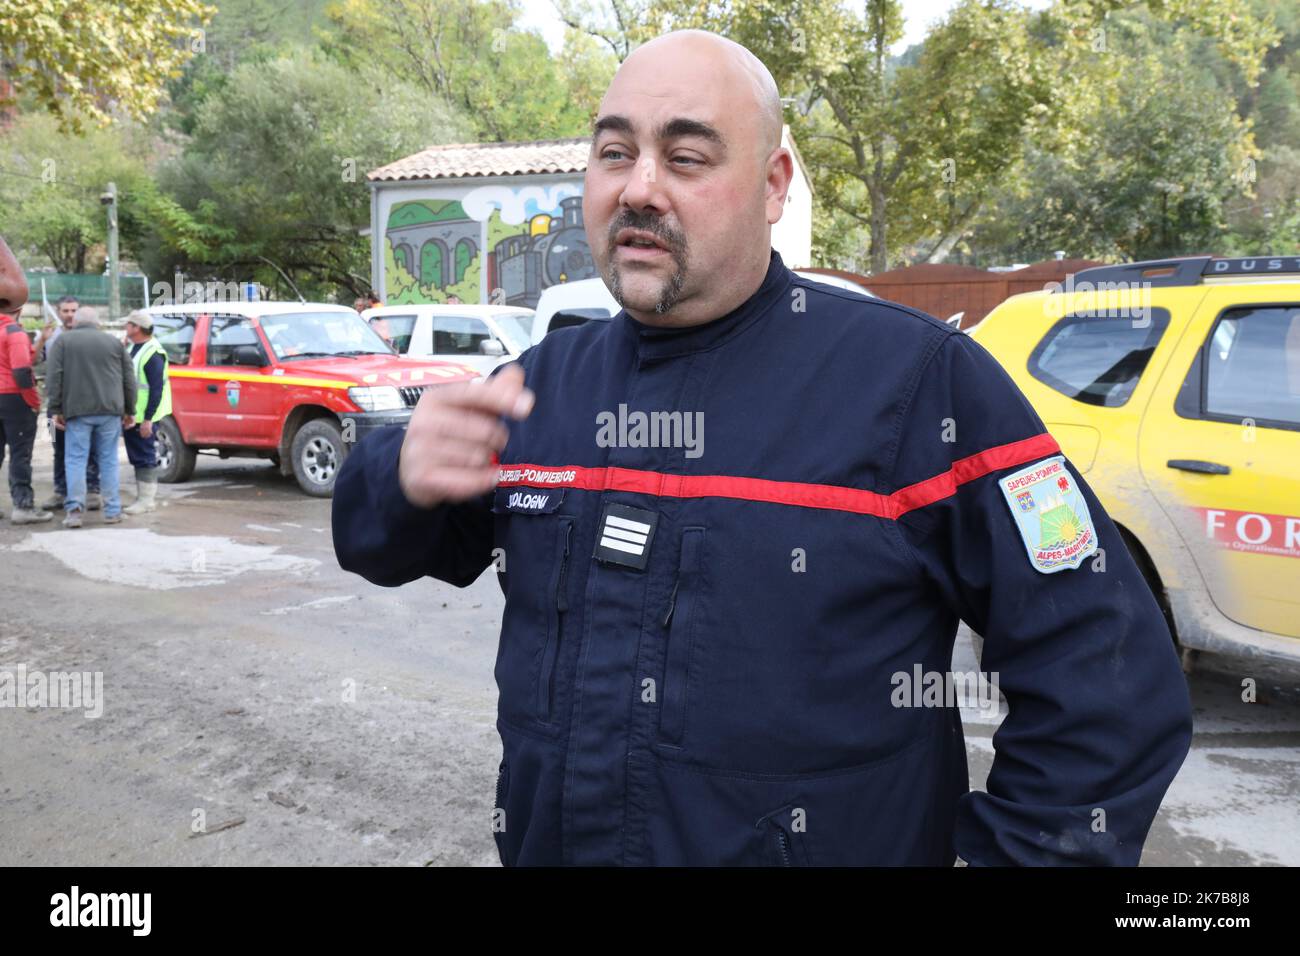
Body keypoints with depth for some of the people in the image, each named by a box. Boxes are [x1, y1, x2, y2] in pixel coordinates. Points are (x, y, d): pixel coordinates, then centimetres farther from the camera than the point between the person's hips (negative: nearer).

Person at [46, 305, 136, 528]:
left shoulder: (63, 341, 7)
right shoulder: (113, 342, 13)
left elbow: (54, 378, -2)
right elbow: (129, 379, 10)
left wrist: (56, 409, 1)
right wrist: (129, 410, 15)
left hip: (77, 410, -1)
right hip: (110, 410, 2)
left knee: (76, 459, 2)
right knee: (108, 460, 6)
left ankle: (74, 509, -6)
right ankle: (112, 510, 6)